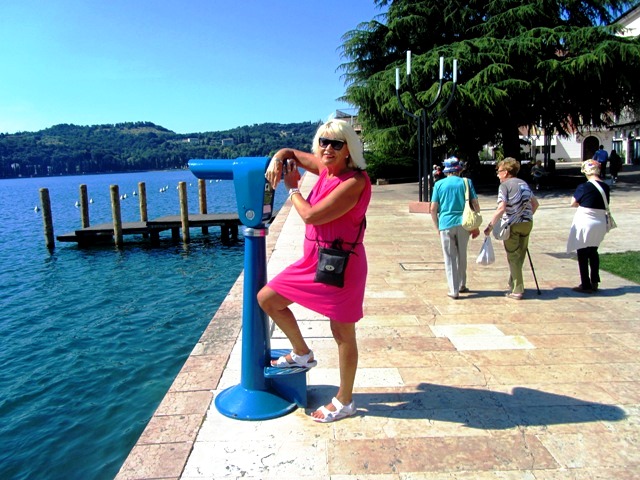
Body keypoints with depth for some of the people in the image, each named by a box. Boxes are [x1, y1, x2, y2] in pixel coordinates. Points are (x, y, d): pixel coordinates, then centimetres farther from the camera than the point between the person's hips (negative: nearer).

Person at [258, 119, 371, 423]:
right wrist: (277, 159, -1)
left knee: (343, 335, 5)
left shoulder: (354, 182, -20)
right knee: (266, 298, 12)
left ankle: (344, 402, 24)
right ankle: (302, 353, 30)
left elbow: (311, 216, -22)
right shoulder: (325, 168, 6)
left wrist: (292, 188, -6)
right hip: (313, 260, 9)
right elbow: (292, 154, 23)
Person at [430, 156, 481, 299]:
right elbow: (476, 205, 1)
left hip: (446, 224, -1)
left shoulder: (439, 184, 3)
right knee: (462, 256, 17)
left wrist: (437, 227, 11)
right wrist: (475, 225, 11)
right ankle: (461, 285, 29)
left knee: (450, 258, 6)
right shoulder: (466, 182, 4)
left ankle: (454, 291, 5)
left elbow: (433, 209, 0)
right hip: (463, 223, 1)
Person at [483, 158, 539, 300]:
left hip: (512, 224, -6)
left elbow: (501, 209, -18)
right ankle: (513, 285, 25)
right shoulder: (524, 184, 14)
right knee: (520, 256, 14)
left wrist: (490, 226, -15)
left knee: (513, 258, 2)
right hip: (527, 223, 6)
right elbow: (535, 203, 20)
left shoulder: (505, 185, -8)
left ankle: (517, 290, 6)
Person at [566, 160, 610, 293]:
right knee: (593, 252, 21)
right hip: (600, 224, 6)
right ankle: (594, 282, 23)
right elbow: (605, 206, 11)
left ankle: (586, 285, 7)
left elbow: (573, 203, -3)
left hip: (584, 223, -5)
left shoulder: (584, 187, -14)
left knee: (583, 254, 4)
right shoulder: (605, 187, 2)